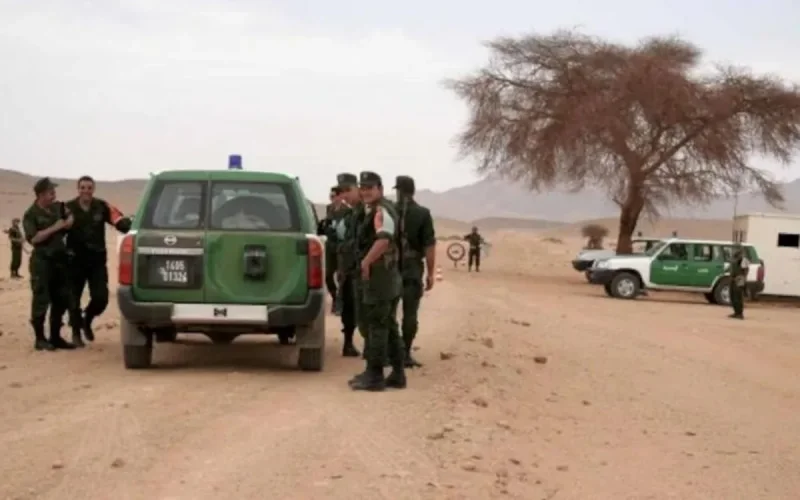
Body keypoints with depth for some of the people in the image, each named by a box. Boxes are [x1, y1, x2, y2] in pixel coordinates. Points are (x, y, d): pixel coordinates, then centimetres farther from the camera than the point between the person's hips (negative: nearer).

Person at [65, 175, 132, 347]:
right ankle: (76, 333, 23)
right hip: (76, 260, -1)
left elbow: (120, 221, -15)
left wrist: (131, 228, -34)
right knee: (73, 298, 5)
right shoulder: (68, 208, -6)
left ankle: (87, 320, 29)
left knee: (101, 298, -2)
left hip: (97, 260, 1)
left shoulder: (102, 207, -3)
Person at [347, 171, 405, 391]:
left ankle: (374, 376, -2)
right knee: (388, 325, 13)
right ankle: (397, 374, 17)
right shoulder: (374, 210, 18)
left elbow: (383, 240, -32)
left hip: (378, 275, -10)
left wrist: (365, 262, -23)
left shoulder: (381, 211, -15)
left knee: (377, 326, -6)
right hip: (387, 276, 10)